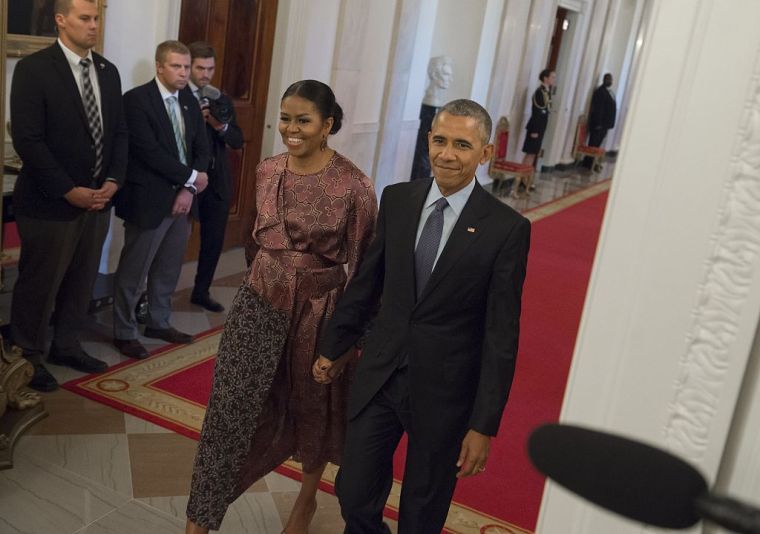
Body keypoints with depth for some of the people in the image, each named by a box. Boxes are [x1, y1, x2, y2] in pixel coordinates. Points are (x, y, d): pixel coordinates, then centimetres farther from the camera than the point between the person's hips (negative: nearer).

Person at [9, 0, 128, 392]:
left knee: (82, 281, 15)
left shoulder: (108, 71, 9)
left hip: (98, 199, 6)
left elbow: (119, 131, 11)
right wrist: (69, 191, -18)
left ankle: (66, 346, 33)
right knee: (39, 284, 7)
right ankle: (27, 357, 25)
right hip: (51, 202, -6)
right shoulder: (33, 69, -11)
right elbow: (27, 139, -16)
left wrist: (114, 180, -3)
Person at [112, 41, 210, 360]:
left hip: (183, 198, 6)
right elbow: (148, 151, -19)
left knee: (169, 269, 15)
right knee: (133, 271, 4)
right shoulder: (136, 99, -11)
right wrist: (191, 176, -14)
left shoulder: (190, 102, 10)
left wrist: (188, 189, -7)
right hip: (149, 200, -6)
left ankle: (158, 322, 32)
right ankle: (124, 332, 18)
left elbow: (202, 149, 8)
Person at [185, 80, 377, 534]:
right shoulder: (267, 171, 0)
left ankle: (307, 497, 44)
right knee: (230, 409, 3)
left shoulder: (354, 186, -16)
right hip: (259, 301, 4)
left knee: (313, 407, 17)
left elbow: (362, 263, -10)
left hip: (319, 307, -3)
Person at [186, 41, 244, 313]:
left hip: (217, 181, 5)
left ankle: (201, 291, 29)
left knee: (214, 240, 12)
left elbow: (238, 141, 4)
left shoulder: (222, 99, 9)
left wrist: (222, 126, -15)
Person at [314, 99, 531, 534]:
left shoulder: (507, 228, -13)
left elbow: (502, 334, -11)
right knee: (355, 496, 13)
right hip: (379, 374, 3)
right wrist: (334, 347, 15)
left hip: (444, 390, -3)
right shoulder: (397, 199, -2)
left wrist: (484, 425, -11)